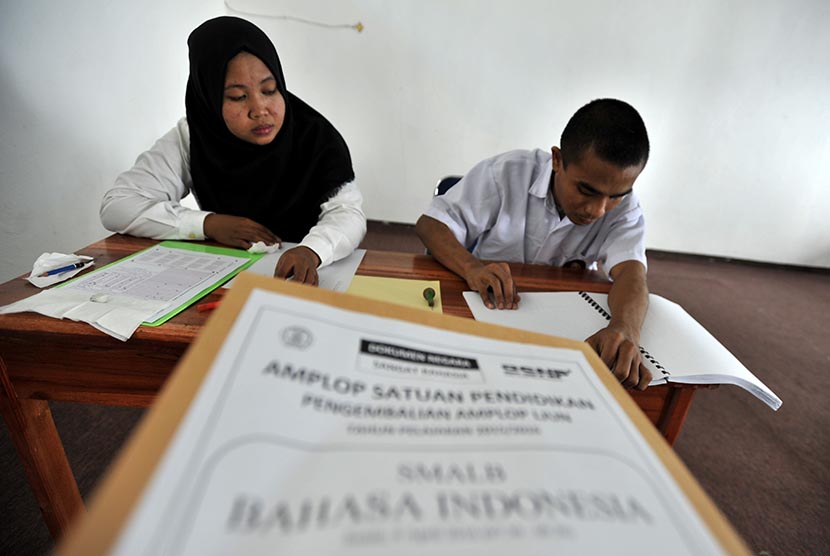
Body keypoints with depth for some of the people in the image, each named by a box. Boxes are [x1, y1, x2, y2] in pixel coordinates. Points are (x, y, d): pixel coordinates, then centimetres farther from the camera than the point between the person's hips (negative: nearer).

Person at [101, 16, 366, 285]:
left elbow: (348, 212, -21)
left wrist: (310, 251, -42)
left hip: (299, 277, -1)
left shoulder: (314, 136, -12)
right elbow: (115, 206, -5)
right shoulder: (191, 137, -6)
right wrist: (208, 223, -18)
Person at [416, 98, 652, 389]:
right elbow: (430, 223, -16)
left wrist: (625, 329, -46)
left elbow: (631, 271, -23)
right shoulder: (508, 172, -15)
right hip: (478, 307, -4)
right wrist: (472, 267, -36)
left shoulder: (624, 208, -7)